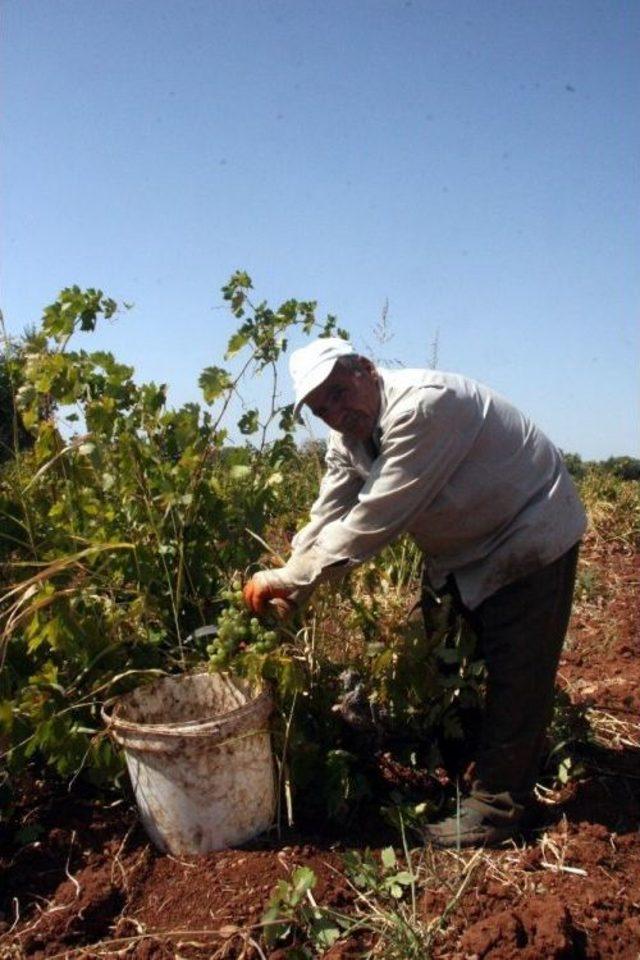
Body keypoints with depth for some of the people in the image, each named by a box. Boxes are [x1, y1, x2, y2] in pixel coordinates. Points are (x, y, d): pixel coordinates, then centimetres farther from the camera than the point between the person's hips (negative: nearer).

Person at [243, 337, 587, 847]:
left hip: (529, 538, -8)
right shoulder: (347, 438, -5)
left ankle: (499, 803, 12)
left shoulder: (423, 406, -34)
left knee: (515, 677, -3)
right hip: (463, 550, 8)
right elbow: (326, 522, -7)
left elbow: (373, 519, -35)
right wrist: (281, 594, -19)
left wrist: (288, 578, -29)